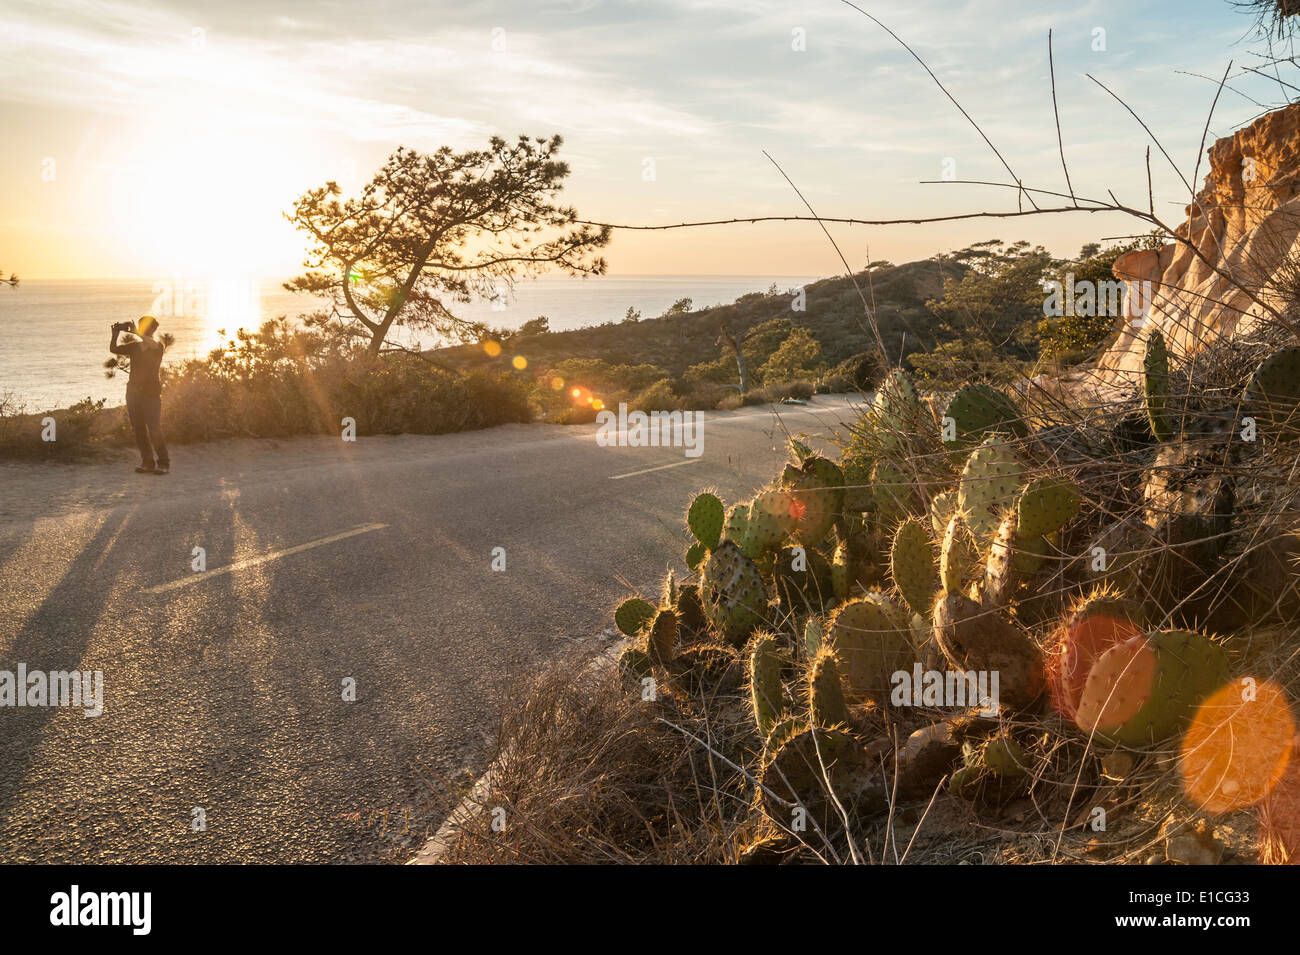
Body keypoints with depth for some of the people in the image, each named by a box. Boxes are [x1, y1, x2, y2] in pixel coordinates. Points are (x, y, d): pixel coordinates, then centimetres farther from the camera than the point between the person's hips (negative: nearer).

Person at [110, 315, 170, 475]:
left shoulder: (158, 346, -1)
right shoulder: (134, 346, 13)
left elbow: (153, 345, -24)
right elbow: (113, 349, 6)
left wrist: (134, 331, -23)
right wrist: (115, 333, -10)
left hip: (151, 393, -5)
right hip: (133, 391, 5)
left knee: (154, 430, -9)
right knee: (139, 429, 5)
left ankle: (163, 463, -2)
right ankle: (147, 462, 11)